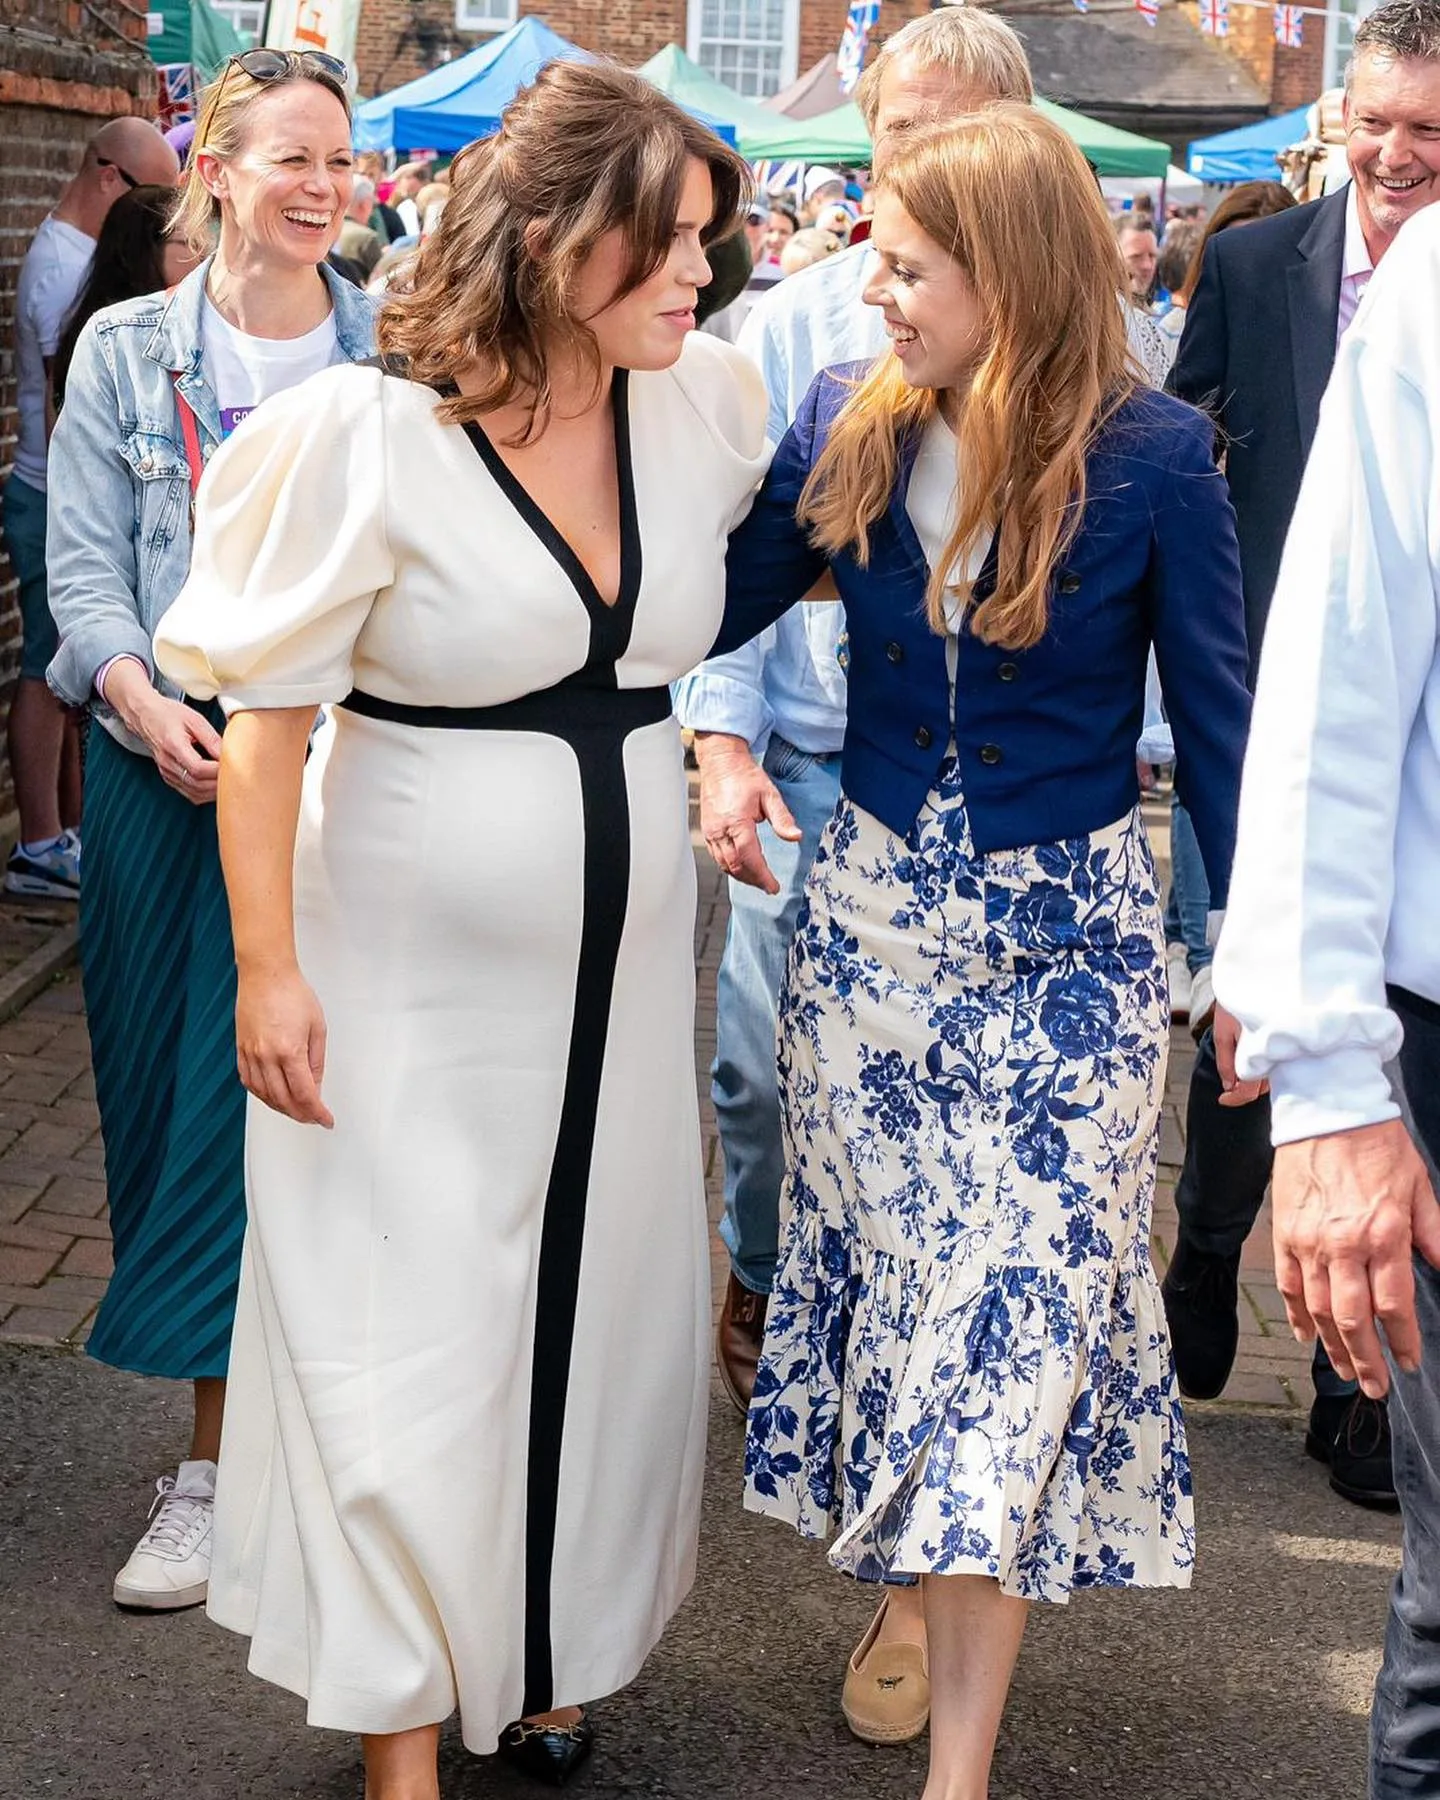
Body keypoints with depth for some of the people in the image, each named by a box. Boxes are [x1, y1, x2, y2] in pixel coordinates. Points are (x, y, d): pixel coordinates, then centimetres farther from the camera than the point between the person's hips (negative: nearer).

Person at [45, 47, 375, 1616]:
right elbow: (85, 568, 1)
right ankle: (219, 1456, 19)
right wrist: (149, 705, -16)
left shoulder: (393, 356, 4)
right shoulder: (127, 351, 5)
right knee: (190, 1096, 5)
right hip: (175, 773, 1)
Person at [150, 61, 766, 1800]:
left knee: (595, 1312, 14)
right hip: (413, 974, -5)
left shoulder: (709, 400, -2)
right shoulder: (368, 436, -16)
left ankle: (545, 1655, 35)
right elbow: (268, 714, -12)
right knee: (407, 1330, 3)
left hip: (617, 958, 5)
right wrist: (269, 966, -14)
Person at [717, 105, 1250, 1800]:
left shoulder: (1150, 455, -12)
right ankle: (938, 1592, 29)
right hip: (869, 913, 4)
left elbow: (1215, 715, -5)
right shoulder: (848, 426, -2)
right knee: (891, 1280, 10)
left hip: (1063, 943, -3)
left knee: (1016, 1307, -2)